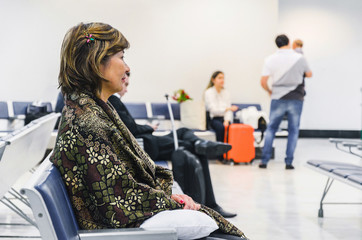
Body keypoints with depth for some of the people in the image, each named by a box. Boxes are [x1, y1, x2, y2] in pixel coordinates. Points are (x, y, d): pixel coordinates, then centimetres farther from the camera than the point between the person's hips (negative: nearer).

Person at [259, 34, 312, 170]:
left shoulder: (270, 59, -2)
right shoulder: (299, 58, -3)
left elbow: (263, 82, -6)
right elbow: (309, 74, 13)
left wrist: (269, 91, 14)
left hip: (278, 99, 1)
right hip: (296, 99, -1)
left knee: (271, 128, 11)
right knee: (293, 130, 8)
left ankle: (264, 160, 6)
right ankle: (289, 162, 5)